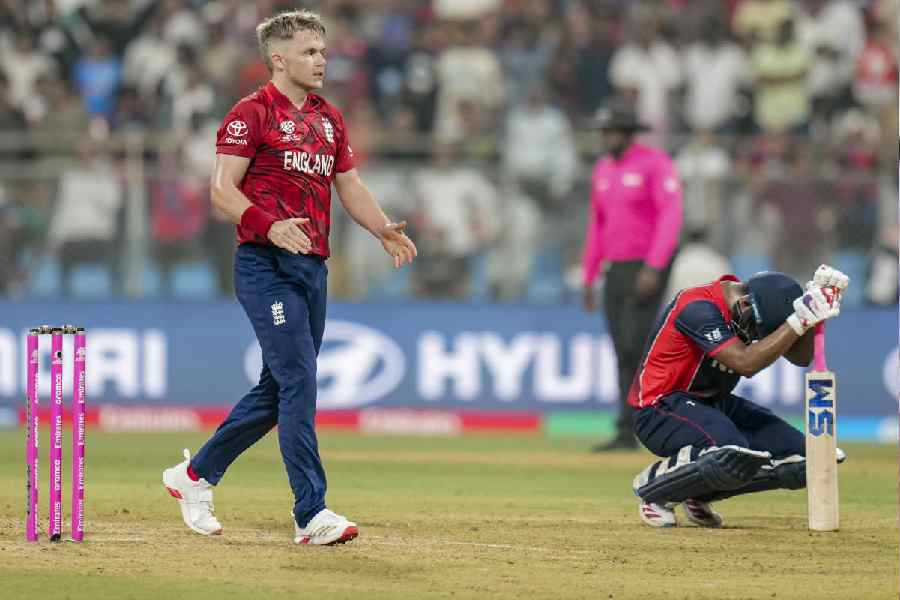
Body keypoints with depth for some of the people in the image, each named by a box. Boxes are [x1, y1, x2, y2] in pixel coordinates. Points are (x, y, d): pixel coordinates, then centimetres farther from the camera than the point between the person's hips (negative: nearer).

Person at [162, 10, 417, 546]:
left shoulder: (329, 119, 18)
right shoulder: (252, 114, -5)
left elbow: (350, 186, 22)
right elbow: (222, 189, -12)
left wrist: (386, 231, 4)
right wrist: (269, 225, -28)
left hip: (313, 269, 8)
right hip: (266, 266, -8)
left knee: (279, 390, 12)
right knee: (298, 381, -15)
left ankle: (196, 476, 28)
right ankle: (312, 513, -16)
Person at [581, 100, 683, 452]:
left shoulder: (654, 164, -9)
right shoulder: (603, 169, 14)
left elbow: (670, 217, -17)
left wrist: (653, 268, -26)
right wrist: (589, 278, 17)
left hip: (647, 270, -7)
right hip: (615, 273, 7)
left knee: (635, 346, -14)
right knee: (623, 353, 5)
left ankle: (628, 429, -13)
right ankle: (627, 435, 7)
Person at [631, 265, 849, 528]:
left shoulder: (758, 304, 1)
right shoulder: (698, 308, -24)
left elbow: (800, 357, 2)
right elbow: (745, 363, -33)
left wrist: (814, 309, -14)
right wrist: (800, 320, -33)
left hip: (717, 404, 9)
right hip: (661, 409, -9)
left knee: (801, 461, -5)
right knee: (736, 455, -37)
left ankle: (700, 493, 7)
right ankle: (653, 484, -11)